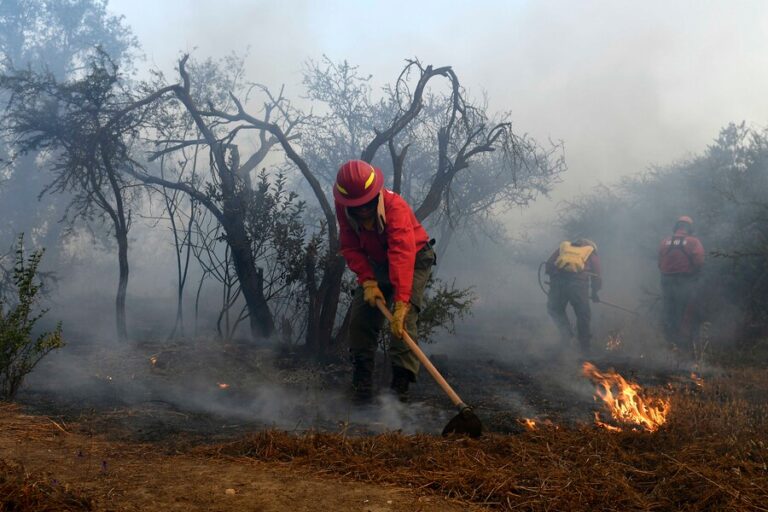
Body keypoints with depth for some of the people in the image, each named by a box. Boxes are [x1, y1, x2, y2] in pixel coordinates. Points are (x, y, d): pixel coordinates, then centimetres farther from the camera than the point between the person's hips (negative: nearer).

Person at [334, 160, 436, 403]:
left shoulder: (395, 206, -36)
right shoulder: (343, 206, -19)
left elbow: (403, 257, -44)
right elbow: (351, 248, -13)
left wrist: (401, 303, -50)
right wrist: (367, 281, -27)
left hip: (414, 260, -5)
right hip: (378, 263, 5)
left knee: (403, 318, -22)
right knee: (360, 315, -4)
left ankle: (401, 381, -21)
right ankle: (362, 380, 6)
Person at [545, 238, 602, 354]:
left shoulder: (564, 246, 32)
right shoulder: (592, 253, 27)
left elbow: (549, 264, 19)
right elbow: (597, 276, 19)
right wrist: (595, 293, 33)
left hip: (557, 279, 1)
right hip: (578, 282, -1)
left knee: (554, 309, 26)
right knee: (583, 315, 17)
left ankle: (565, 331, 5)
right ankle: (584, 348, 24)